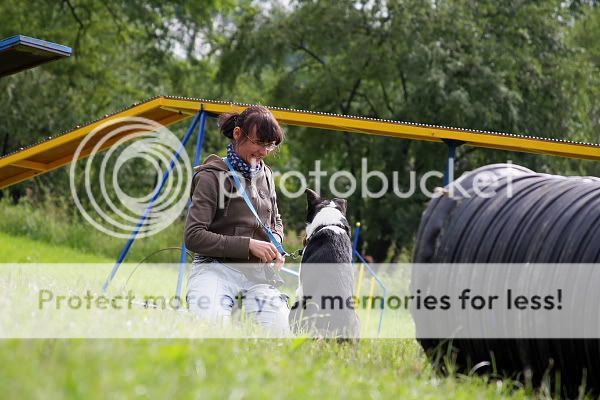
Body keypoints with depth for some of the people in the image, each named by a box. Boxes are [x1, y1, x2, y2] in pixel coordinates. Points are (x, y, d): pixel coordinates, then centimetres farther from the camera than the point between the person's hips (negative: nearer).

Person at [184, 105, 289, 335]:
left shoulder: (264, 174, 13)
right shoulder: (212, 176, -7)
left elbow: (276, 221, 29)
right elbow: (194, 237, -14)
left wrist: (275, 246, 4)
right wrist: (248, 245, -18)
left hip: (260, 271, 5)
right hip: (217, 267, -5)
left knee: (279, 331, -20)